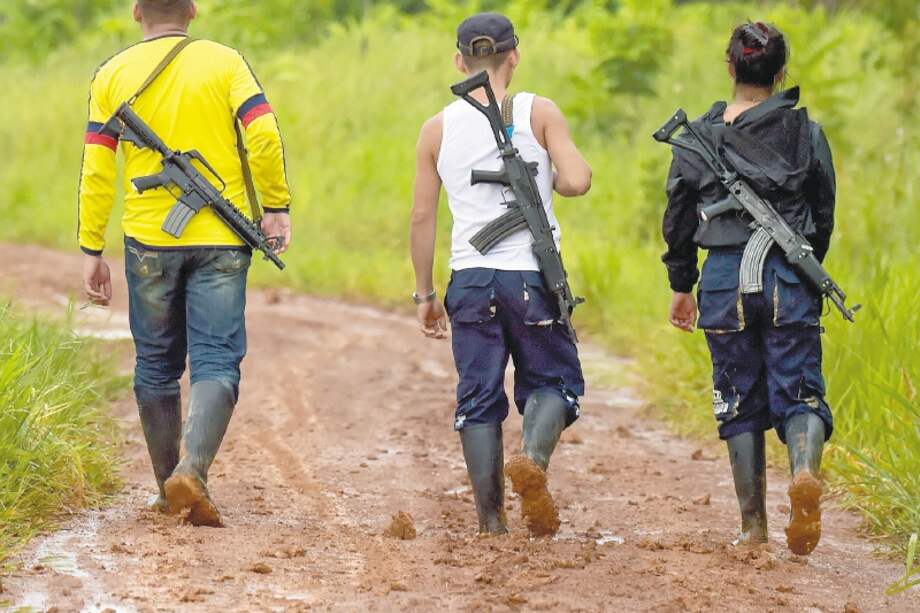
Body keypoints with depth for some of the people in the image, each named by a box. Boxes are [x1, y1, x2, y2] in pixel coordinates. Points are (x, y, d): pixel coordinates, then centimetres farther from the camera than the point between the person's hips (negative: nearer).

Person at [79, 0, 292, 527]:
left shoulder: (113, 75, 4)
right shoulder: (225, 62, 0)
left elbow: (97, 171, 1)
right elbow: (264, 135, -11)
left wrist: (92, 250, 5)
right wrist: (277, 206, 0)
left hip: (149, 241, 1)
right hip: (220, 244, -1)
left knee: (157, 365, 14)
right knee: (217, 361, -2)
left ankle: (170, 488, 19)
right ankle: (192, 470, -23)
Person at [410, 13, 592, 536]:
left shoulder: (438, 128, 6)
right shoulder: (539, 113, -1)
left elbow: (423, 217, 7)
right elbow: (578, 180, -13)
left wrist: (425, 293, 14)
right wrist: (549, 181, 11)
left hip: (470, 278, 2)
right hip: (531, 276, -2)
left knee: (478, 396, 6)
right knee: (553, 380, 10)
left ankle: (491, 517, 1)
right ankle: (533, 456, -19)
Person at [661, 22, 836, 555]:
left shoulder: (698, 136, 3)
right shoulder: (807, 134, 2)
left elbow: (679, 218, 7)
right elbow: (824, 216, 9)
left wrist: (681, 287, 19)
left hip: (725, 278, 1)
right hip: (790, 278, -1)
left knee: (741, 401, 10)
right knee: (800, 392, 1)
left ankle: (754, 526, 10)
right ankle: (806, 471, -31)